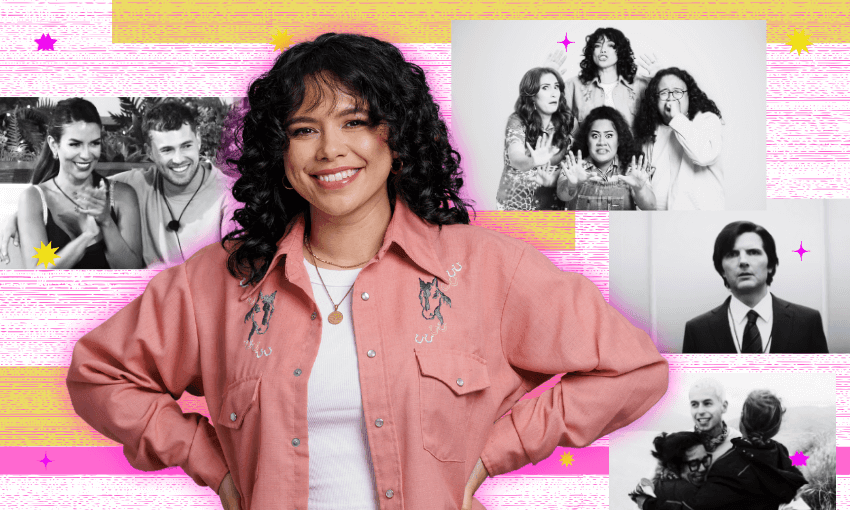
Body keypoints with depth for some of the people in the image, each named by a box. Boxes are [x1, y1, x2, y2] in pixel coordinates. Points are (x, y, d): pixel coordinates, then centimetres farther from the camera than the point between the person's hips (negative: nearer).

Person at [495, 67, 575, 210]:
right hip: (516, 202, -3)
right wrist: (533, 162, -51)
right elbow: (516, 158, -29)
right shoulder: (517, 121, -11)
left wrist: (553, 178, -24)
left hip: (551, 203, 3)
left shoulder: (565, 123, 0)